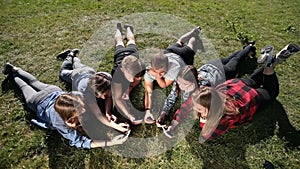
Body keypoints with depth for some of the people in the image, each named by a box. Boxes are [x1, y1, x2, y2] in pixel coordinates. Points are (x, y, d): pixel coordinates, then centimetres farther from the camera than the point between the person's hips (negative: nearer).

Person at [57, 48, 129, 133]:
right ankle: (68, 56, 49)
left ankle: (72, 55, 58)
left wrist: (108, 112, -45)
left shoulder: (108, 78, -47)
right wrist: (116, 126, -64)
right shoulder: (86, 90, -54)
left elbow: (109, 97, -28)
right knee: (63, 72, 35)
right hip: (75, 76, -2)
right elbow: (98, 115, -53)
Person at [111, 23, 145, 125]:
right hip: (120, 54, 0)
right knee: (119, 41, 36)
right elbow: (117, 98, -49)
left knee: (131, 40, 37)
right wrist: (129, 116, -61)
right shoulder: (118, 73, -52)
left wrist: (129, 88, -42)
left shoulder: (141, 68, -48)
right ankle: (119, 28, 65)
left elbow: (138, 80, -24)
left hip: (132, 52, 1)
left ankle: (128, 28, 67)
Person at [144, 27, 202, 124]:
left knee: (189, 47, 35)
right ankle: (194, 30, 67)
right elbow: (148, 91, -49)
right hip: (169, 53, 2)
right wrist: (147, 111, -61)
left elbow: (164, 85, -41)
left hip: (182, 57, -2)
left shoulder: (174, 67, -54)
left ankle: (196, 33, 67)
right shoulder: (150, 71, -46)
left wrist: (157, 76, -58)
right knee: (179, 43, 37)